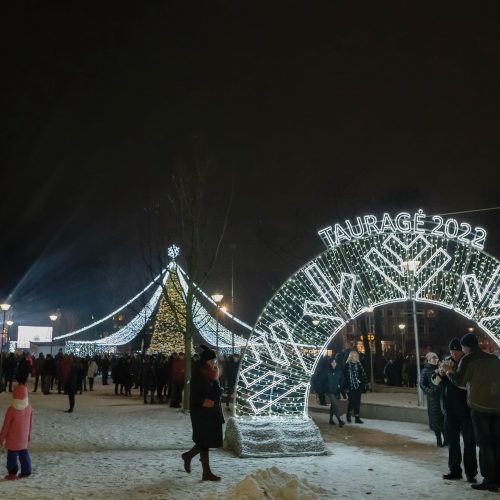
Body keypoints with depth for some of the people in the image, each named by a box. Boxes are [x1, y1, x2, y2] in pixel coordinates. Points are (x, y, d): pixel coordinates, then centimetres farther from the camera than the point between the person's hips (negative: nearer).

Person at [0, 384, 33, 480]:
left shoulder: (11, 409, -23)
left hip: (13, 438, -5)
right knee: (24, 453, 16)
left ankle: (12, 473, 14)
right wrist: (29, 434, 19)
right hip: (24, 437, 5)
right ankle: (26, 471, 21)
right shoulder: (29, 408, -8)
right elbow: (30, 423, 4)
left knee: (12, 454, 8)